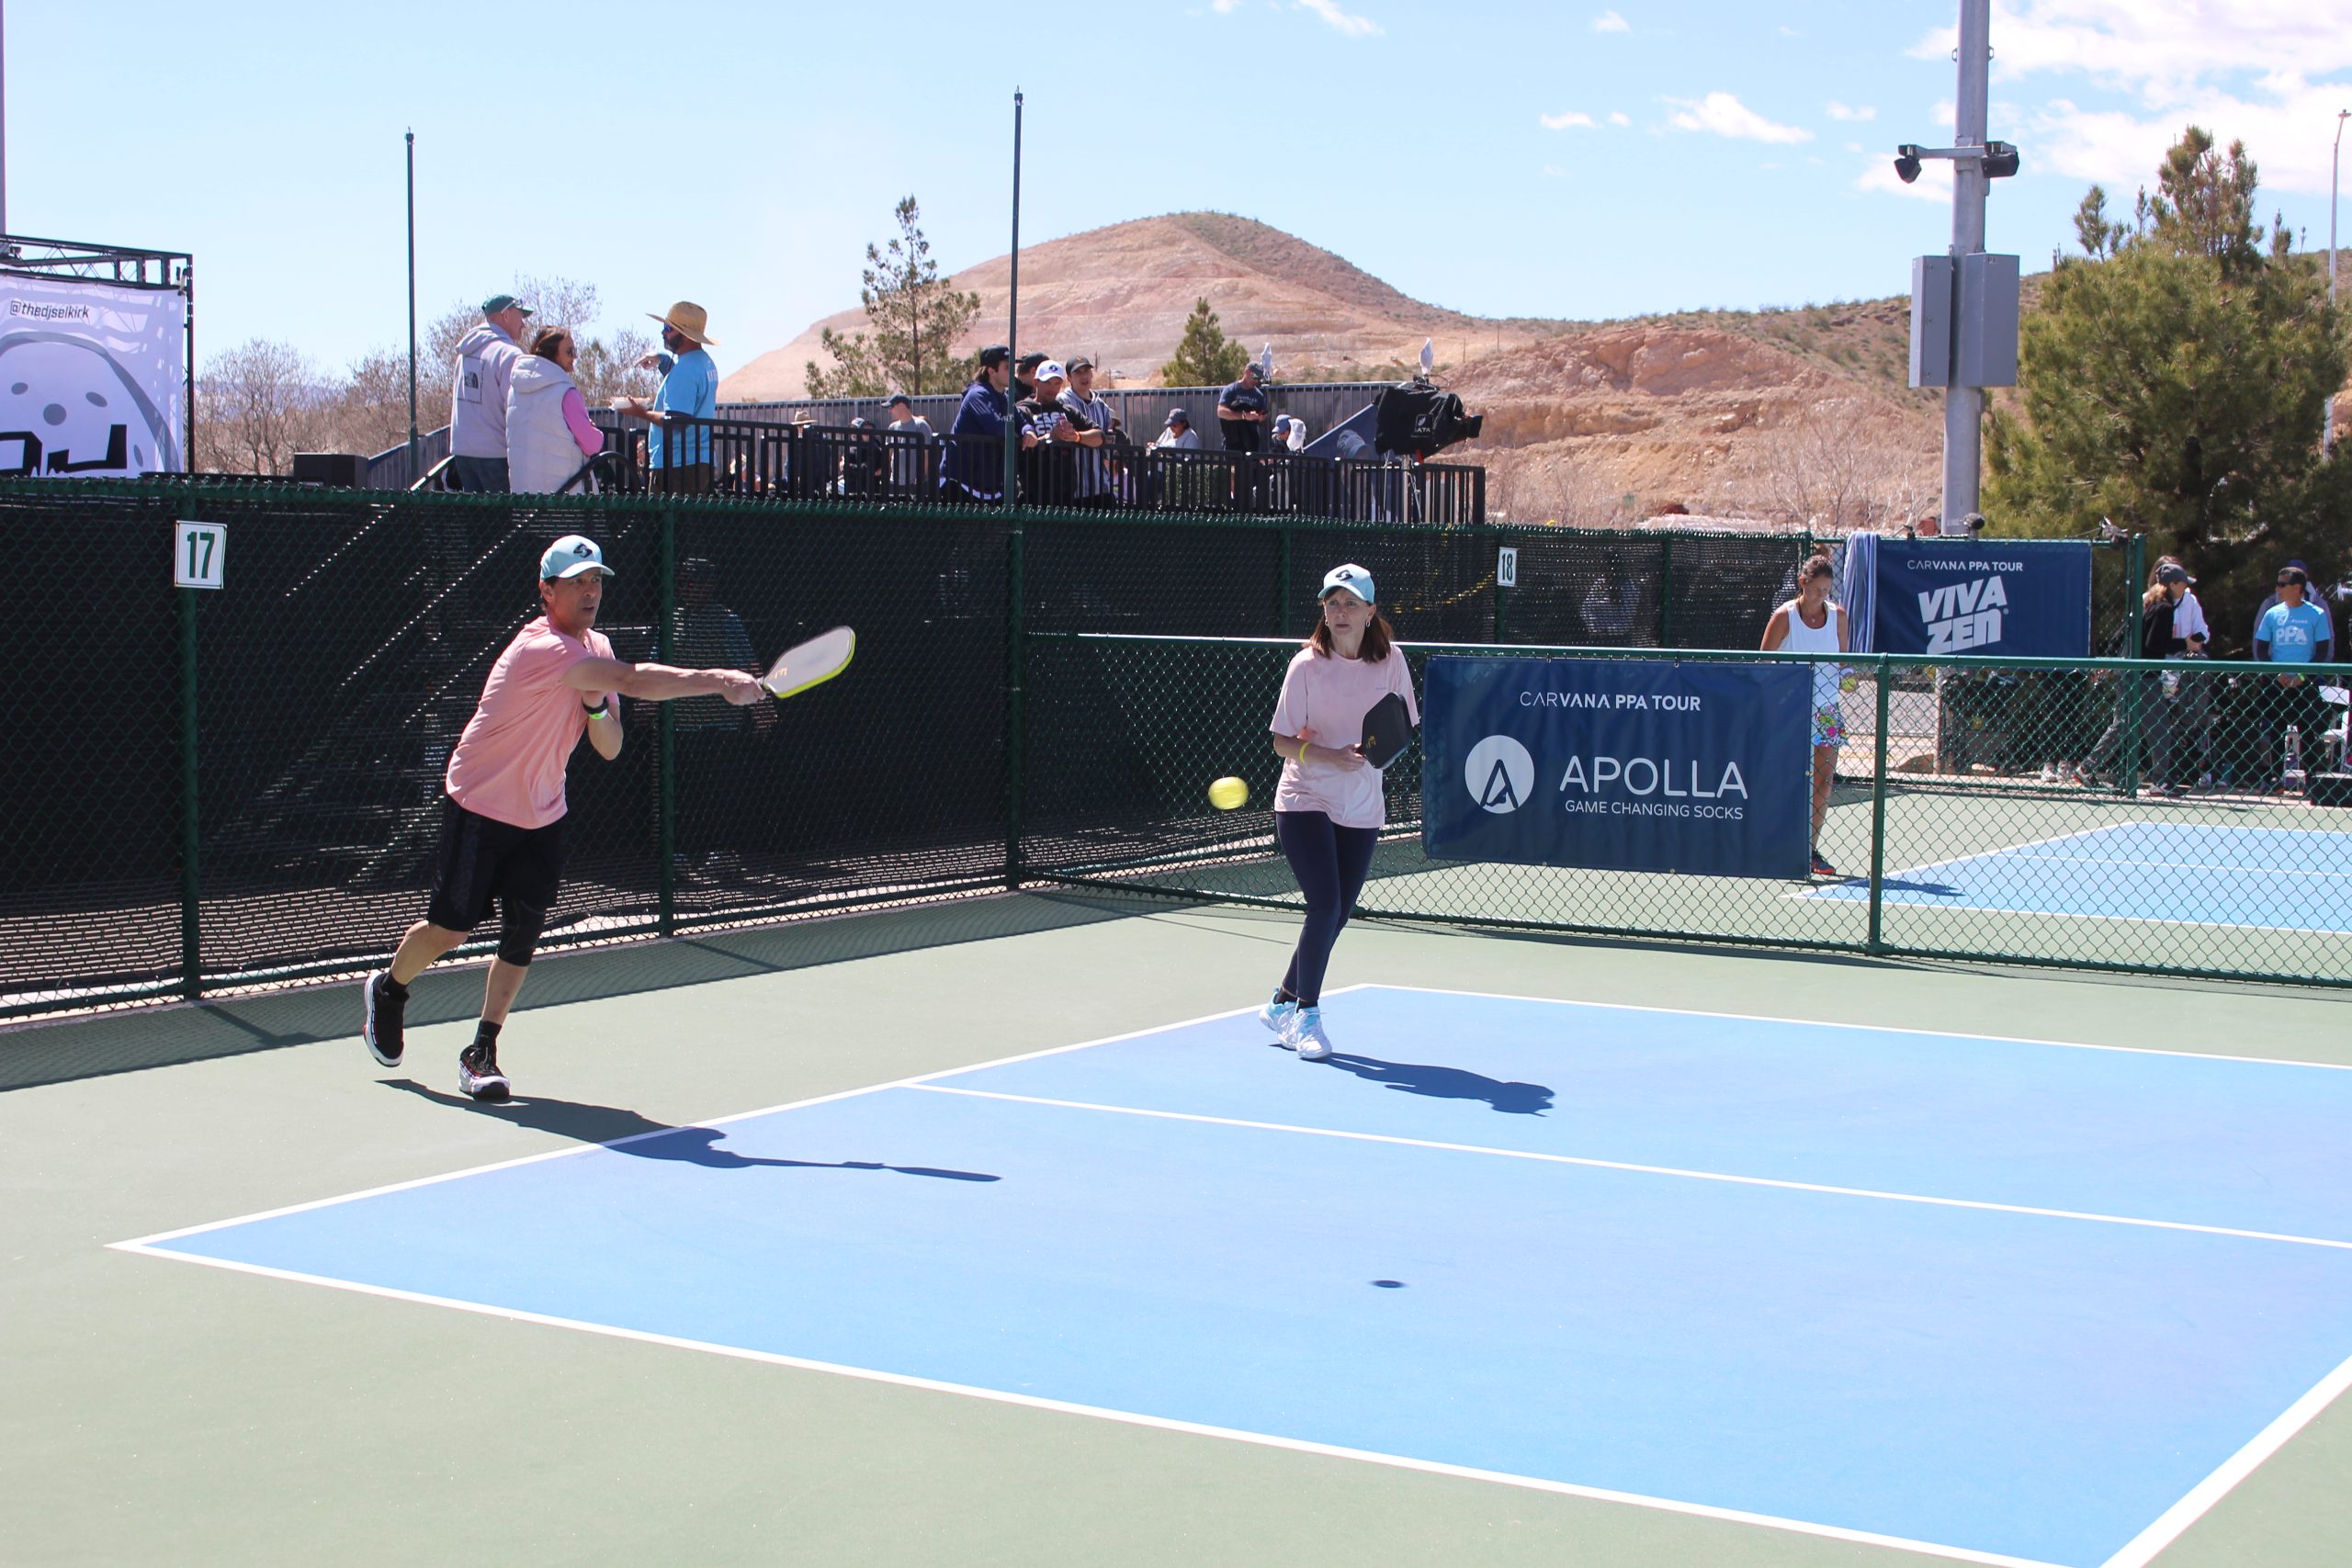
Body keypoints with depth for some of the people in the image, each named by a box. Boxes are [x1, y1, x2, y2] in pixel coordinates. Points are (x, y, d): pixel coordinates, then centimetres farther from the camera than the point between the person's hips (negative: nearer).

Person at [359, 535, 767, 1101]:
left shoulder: (597, 648, 0)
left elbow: (609, 749, 0)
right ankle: (387, 989, 31)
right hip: (480, 806, -6)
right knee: (451, 926, 1)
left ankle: (481, 1051, 7)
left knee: (523, 934, -3)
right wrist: (718, 681, -46)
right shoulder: (541, 648, -27)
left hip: (541, 816, 7)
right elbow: (633, 681, -40)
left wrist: (597, 707, -21)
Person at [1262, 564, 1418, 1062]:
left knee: (1336, 915, 7)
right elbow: (1282, 741, -8)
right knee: (1325, 908, -15)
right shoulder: (1306, 665, -10)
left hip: (1361, 809, 4)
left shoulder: (1391, 660, -2)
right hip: (1304, 801, -4)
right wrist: (1330, 756, -25)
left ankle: (1282, 1005, 27)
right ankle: (1306, 1015, 0)